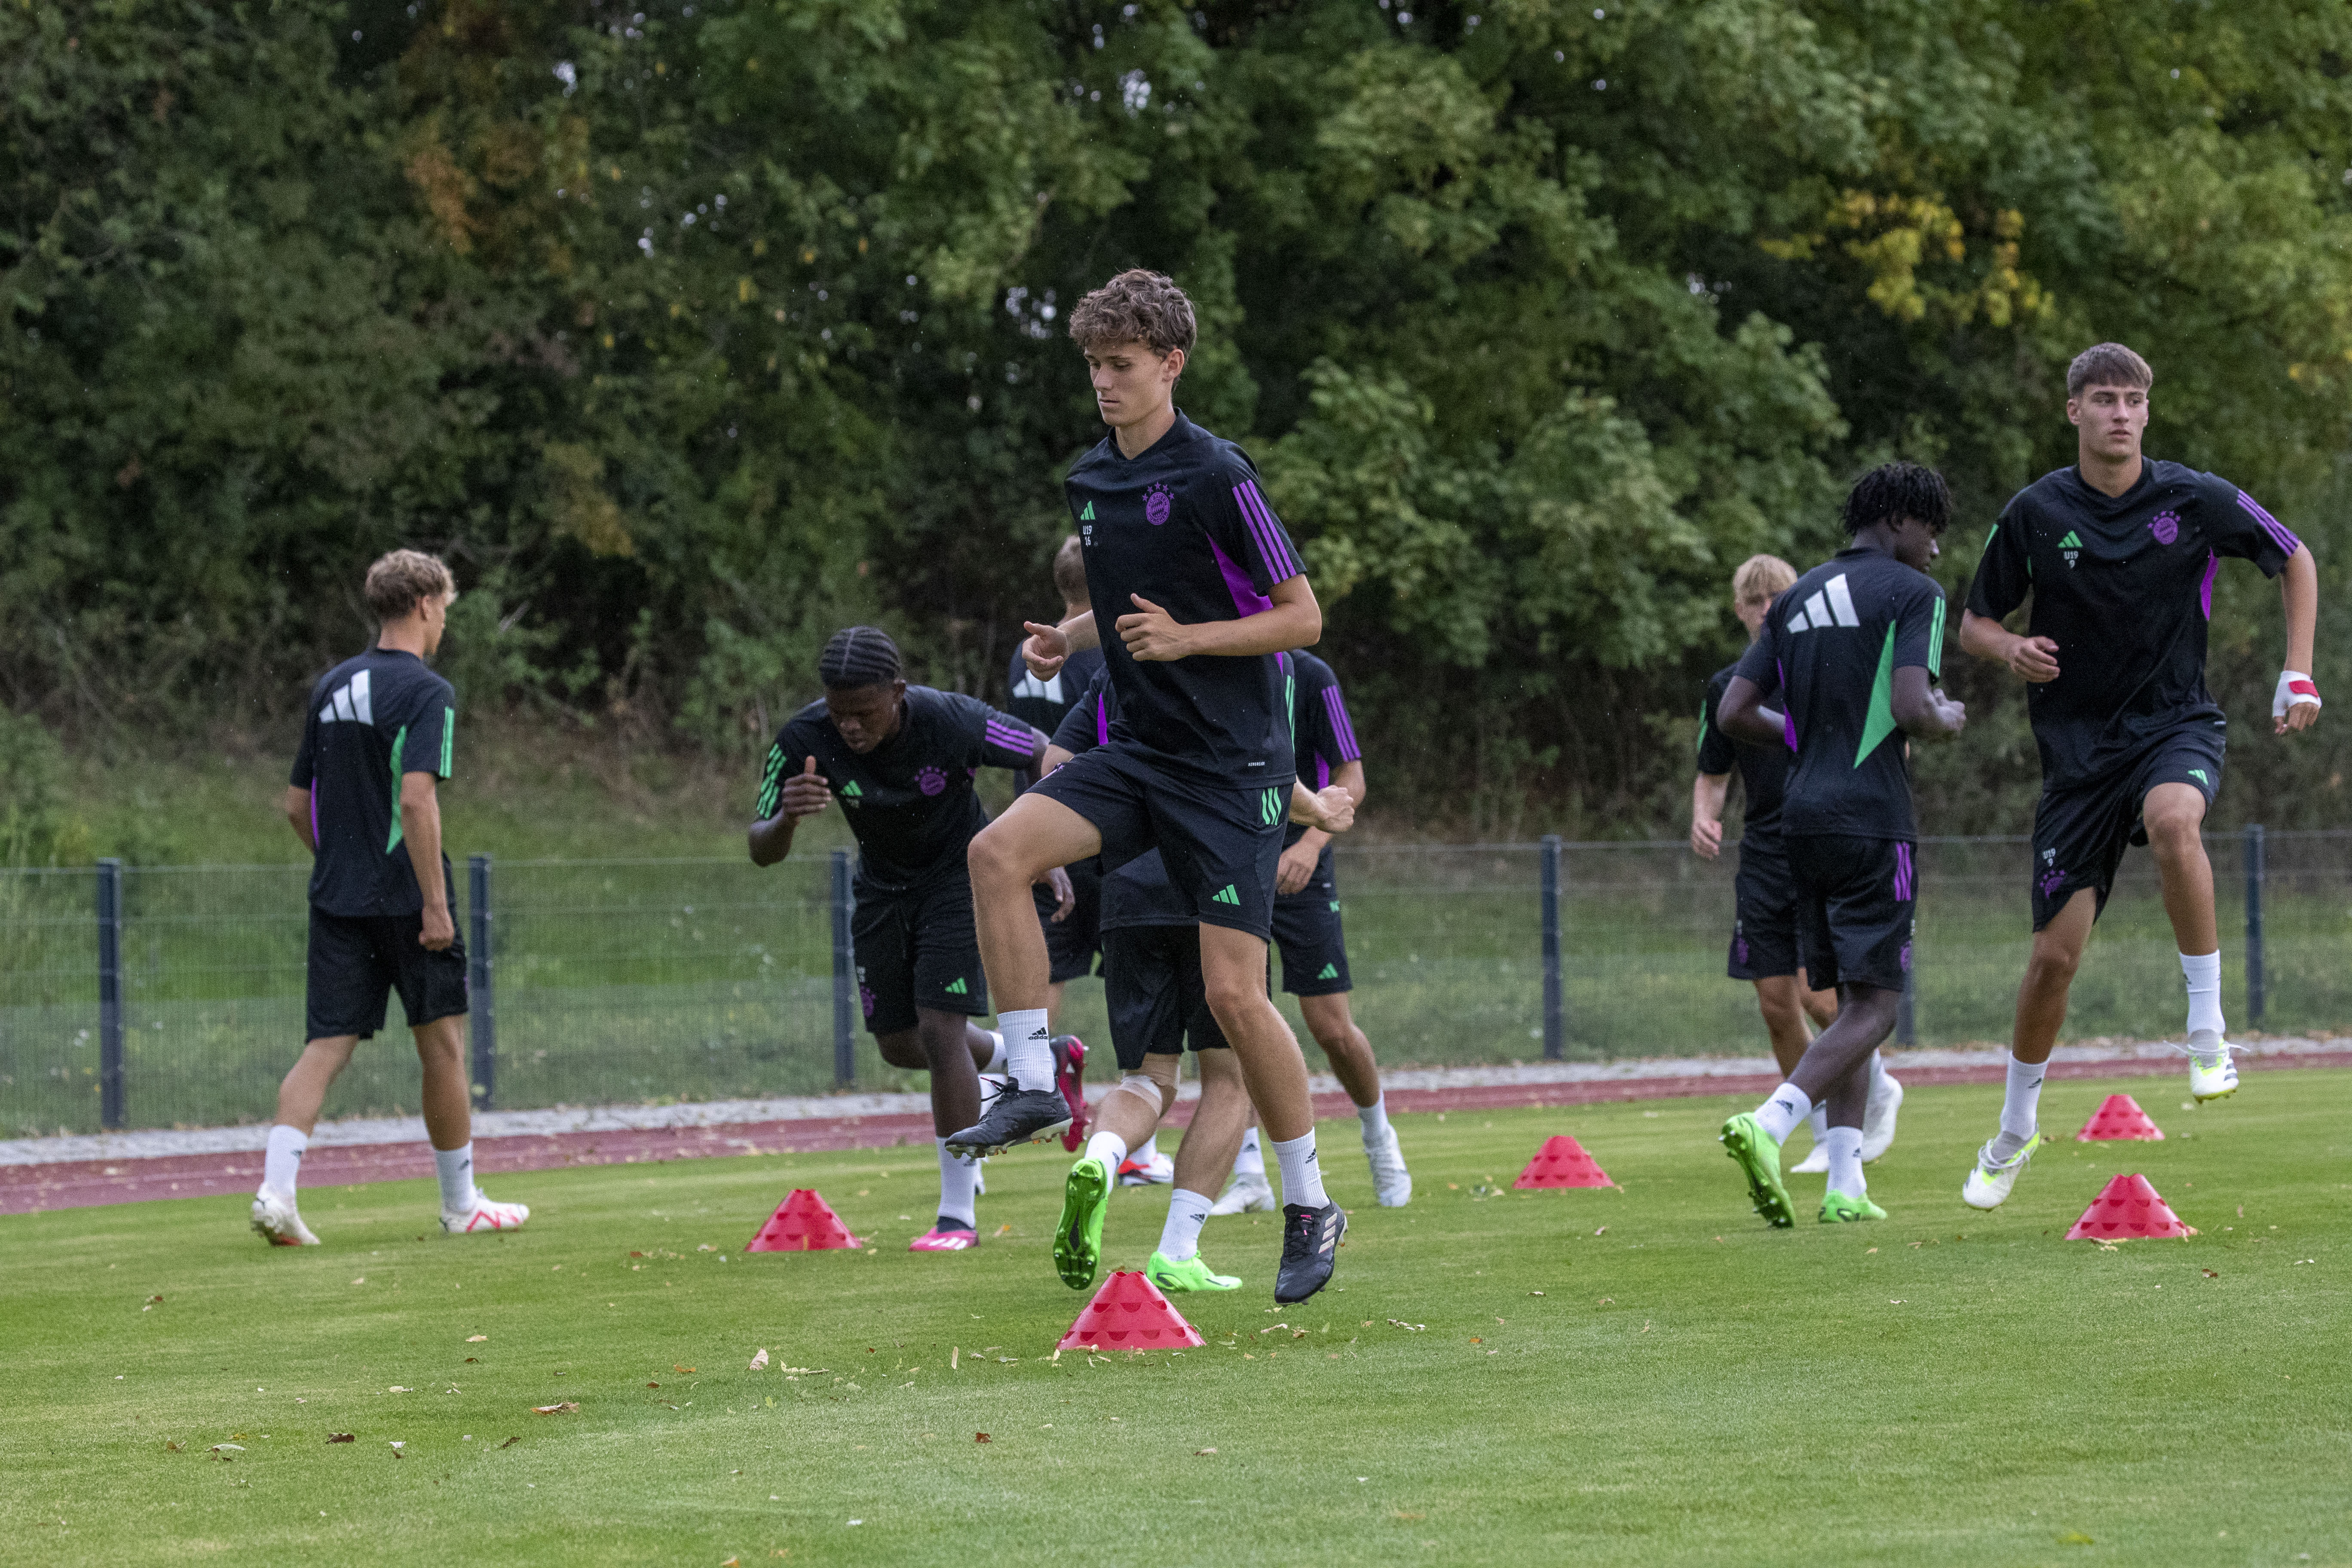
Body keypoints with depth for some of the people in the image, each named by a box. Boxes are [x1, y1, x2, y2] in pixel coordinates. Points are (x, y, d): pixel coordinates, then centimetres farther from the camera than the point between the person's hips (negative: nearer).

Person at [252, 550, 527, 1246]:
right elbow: (417, 799, -21)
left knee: (326, 1047, 1)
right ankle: (461, 1204, 17)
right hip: (404, 896, -6)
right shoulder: (425, 693, -10)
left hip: (336, 898, 6)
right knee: (443, 1045, 8)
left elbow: (297, 804, 16)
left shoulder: (330, 687, 12)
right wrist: (436, 902, -20)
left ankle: (276, 1188, -17)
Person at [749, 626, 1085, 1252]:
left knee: (940, 1027, -16)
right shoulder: (804, 741, -27)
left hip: (960, 871, -4)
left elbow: (1052, 760, -15)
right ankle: (1044, 1063, 39)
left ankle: (959, 1214, -6)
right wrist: (786, 818, -48)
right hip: (884, 885, 4)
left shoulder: (954, 723, -33)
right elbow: (762, 852, -25)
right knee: (899, 1044, 12)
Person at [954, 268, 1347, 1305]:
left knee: (1234, 993, -9)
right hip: (1137, 749, 7)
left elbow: (1302, 616, -10)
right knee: (999, 849, -19)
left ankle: (1310, 1207, 6)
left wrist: (1187, 637, -22)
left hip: (1231, 762, -6)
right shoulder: (1090, 479, 10)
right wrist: (1068, 638, 6)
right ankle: (1033, 1081, -12)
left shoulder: (1216, 477, -13)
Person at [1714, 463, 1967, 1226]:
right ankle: (1769, 1123, -27)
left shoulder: (1798, 597, 16)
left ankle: (1845, 1183, 7)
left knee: (1852, 1001, 14)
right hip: (1871, 819, -7)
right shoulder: (1913, 593, -5)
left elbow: (1735, 713, 12)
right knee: (1873, 1005, -6)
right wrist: (1947, 722, 4)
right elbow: (1912, 709, -18)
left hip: (1803, 817, 7)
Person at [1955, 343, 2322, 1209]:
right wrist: (2012, 649, -15)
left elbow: (2295, 560, 10)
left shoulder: (2195, 499, -5)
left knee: (2172, 818, -38)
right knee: (2055, 953, -1)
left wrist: (2298, 676, 2)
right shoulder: (2035, 513, -3)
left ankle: (2208, 1029, -25)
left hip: (2177, 724, -1)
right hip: (2078, 742, 1)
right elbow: (1975, 622, 8)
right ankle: (2017, 1129, 22)